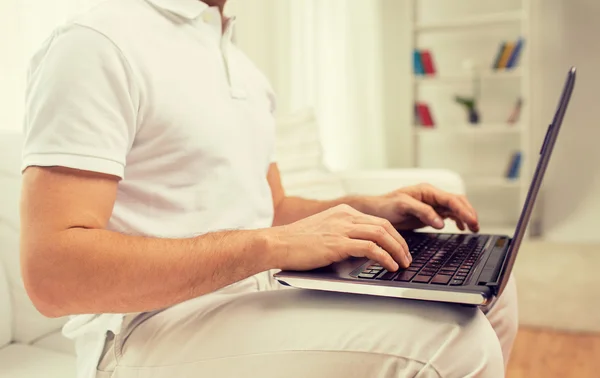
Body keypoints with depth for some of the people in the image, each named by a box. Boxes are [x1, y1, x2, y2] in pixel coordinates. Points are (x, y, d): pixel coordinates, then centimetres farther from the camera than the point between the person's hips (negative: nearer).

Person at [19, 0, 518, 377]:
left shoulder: (243, 67, 16)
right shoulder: (97, 42, -11)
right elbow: (51, 272, -20)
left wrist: (372, 209, 3)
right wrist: (269, 246, -26)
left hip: (258, 298, 8)